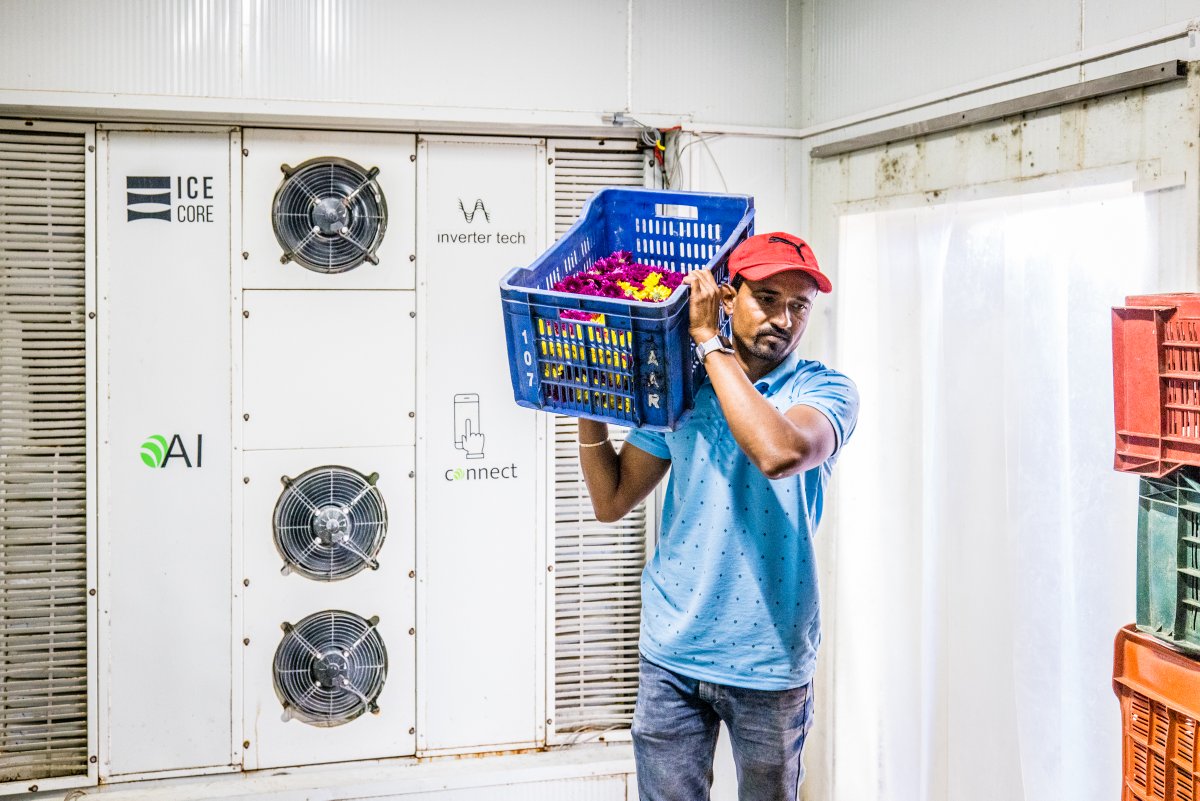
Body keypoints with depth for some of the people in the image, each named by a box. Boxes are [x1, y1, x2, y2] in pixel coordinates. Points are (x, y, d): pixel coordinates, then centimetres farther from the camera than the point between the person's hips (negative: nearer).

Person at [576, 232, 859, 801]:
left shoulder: (826, 390, -6)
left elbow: (779, 452, -29)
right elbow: (611, 502, 6)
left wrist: (709, 341, -21)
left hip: (770, 662, -2)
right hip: (672, 653, 2)